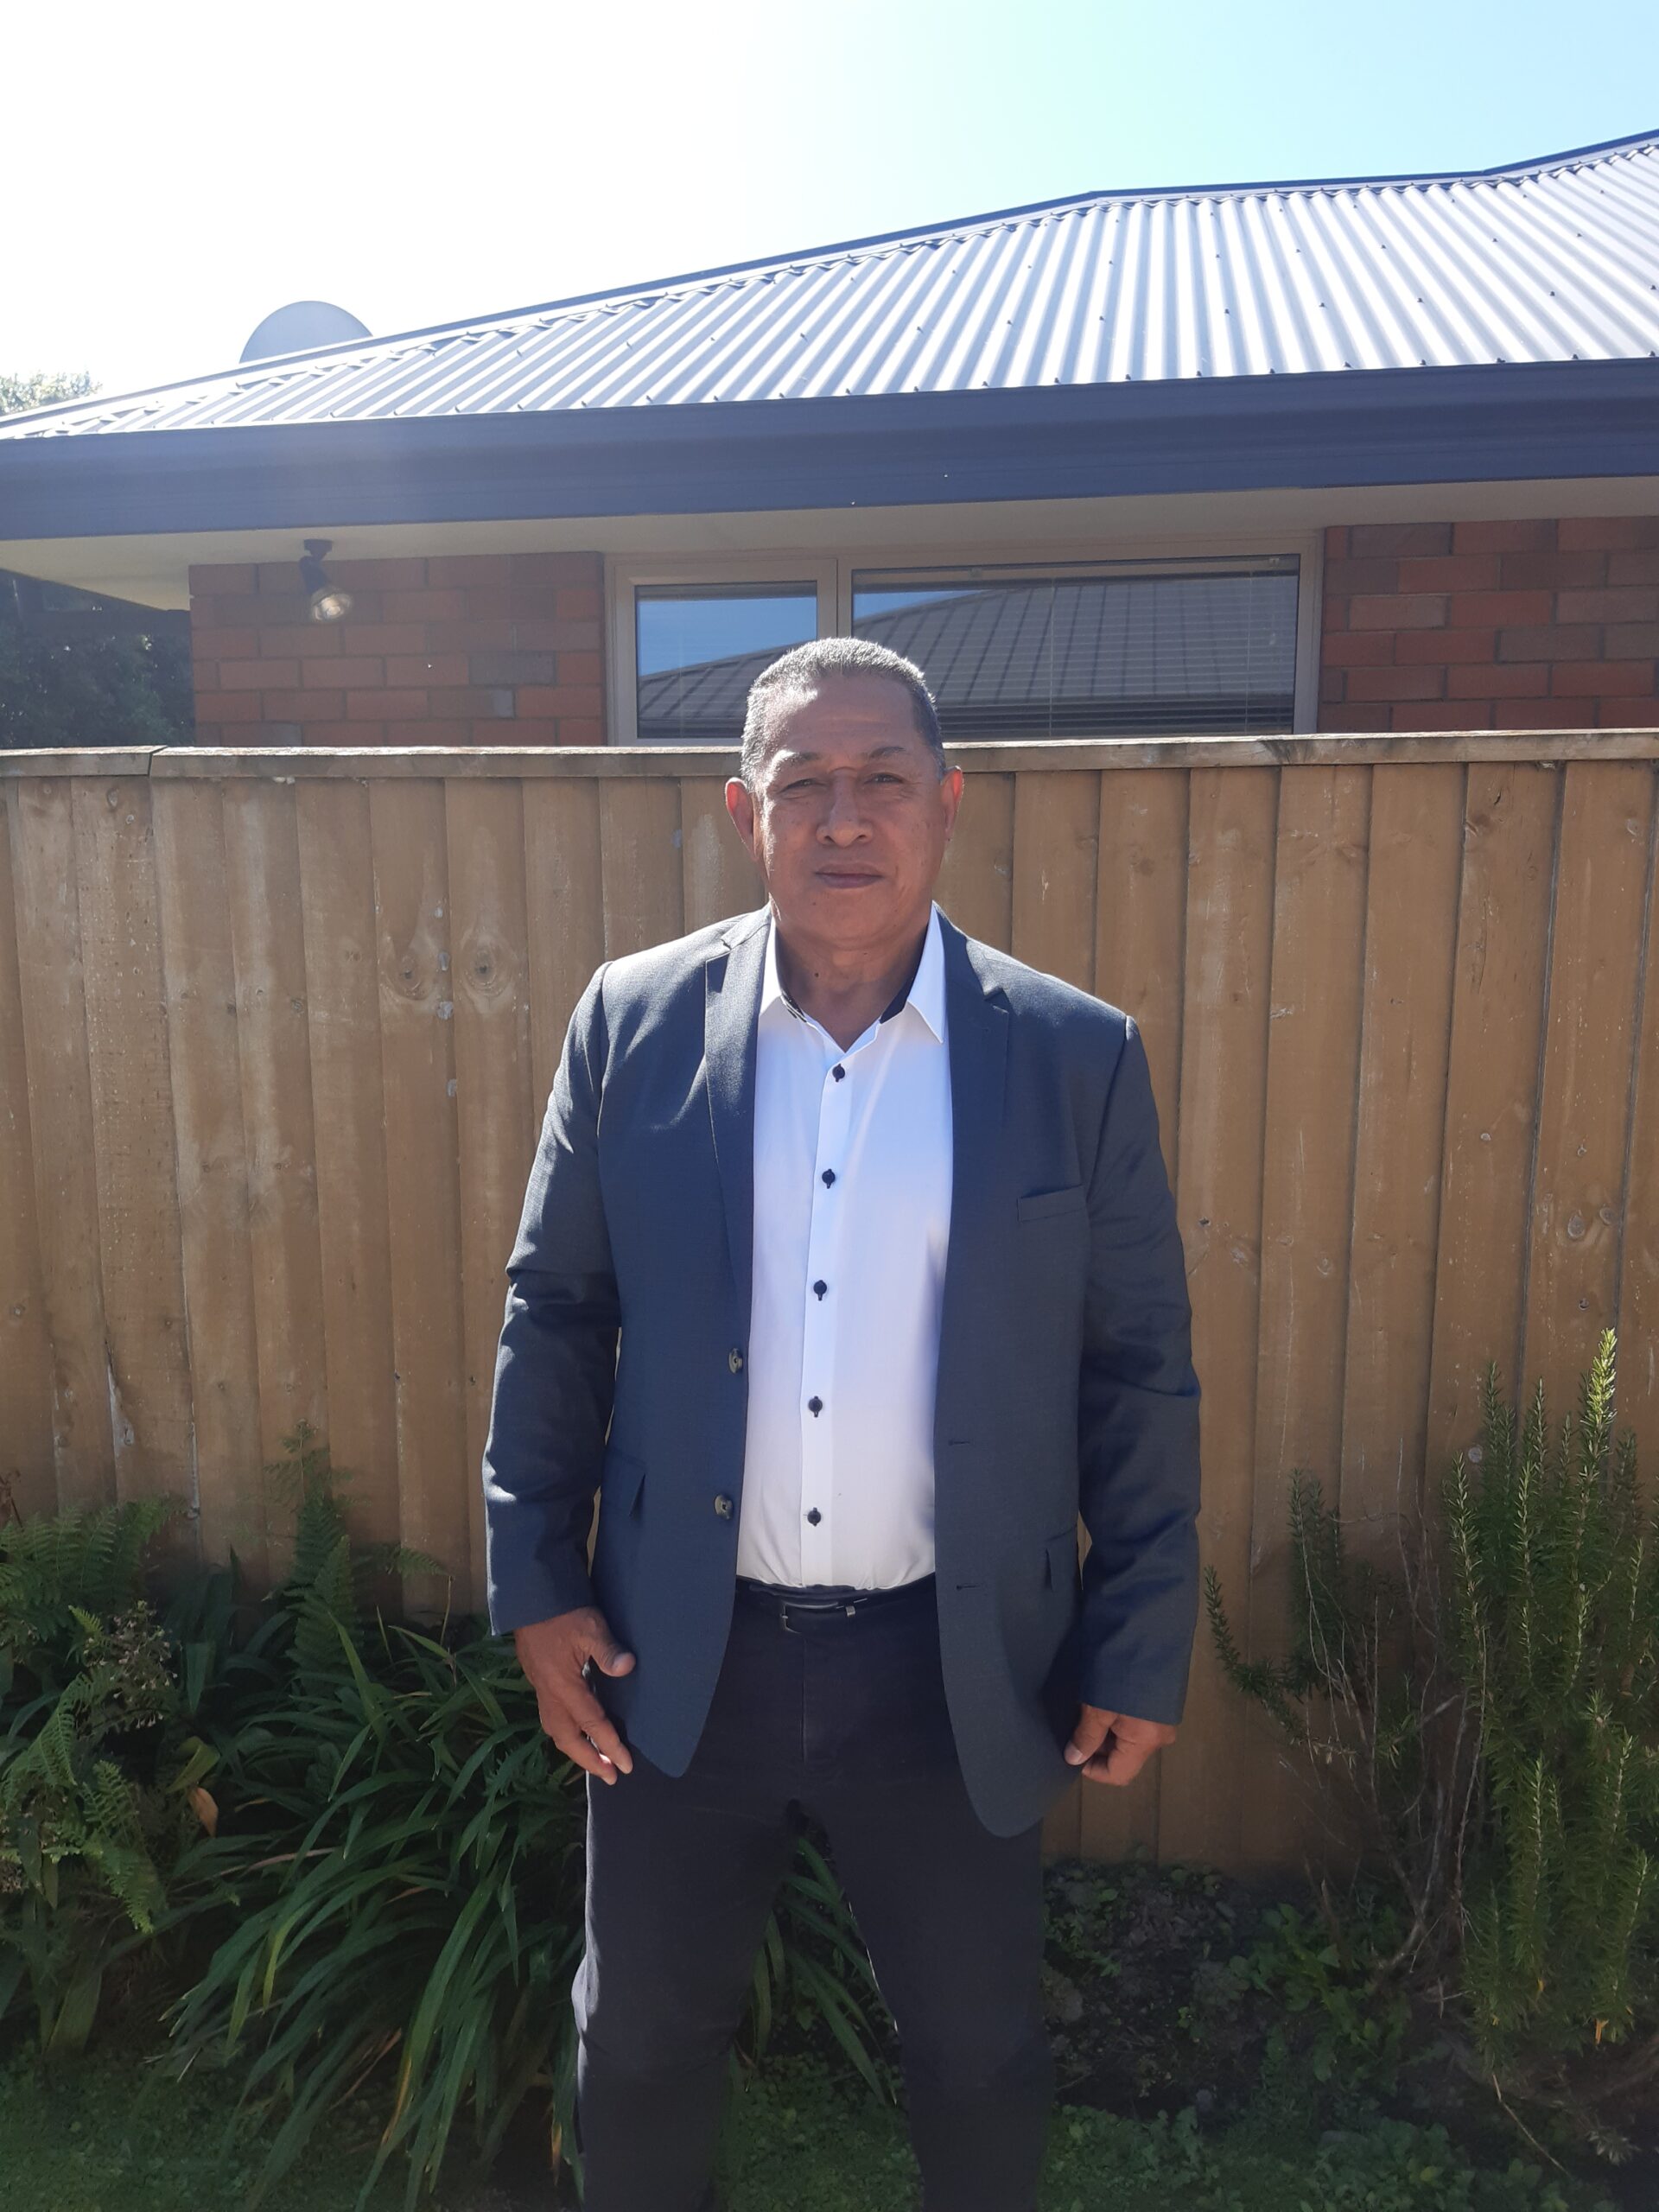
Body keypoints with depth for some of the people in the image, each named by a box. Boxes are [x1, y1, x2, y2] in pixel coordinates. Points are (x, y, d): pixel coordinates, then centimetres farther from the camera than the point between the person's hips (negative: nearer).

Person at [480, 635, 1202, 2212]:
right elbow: (554, 1309, 1)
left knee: (979, 2054, 21)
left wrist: (1141, 1651, -1)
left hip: (957, 1670, 0)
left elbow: (1141, 1369, -3)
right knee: (642, 2042, 22)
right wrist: (535, 1581, 0)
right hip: (678, 1658, 1)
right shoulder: (634, 1020, -5)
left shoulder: (1078, 1056, -8)